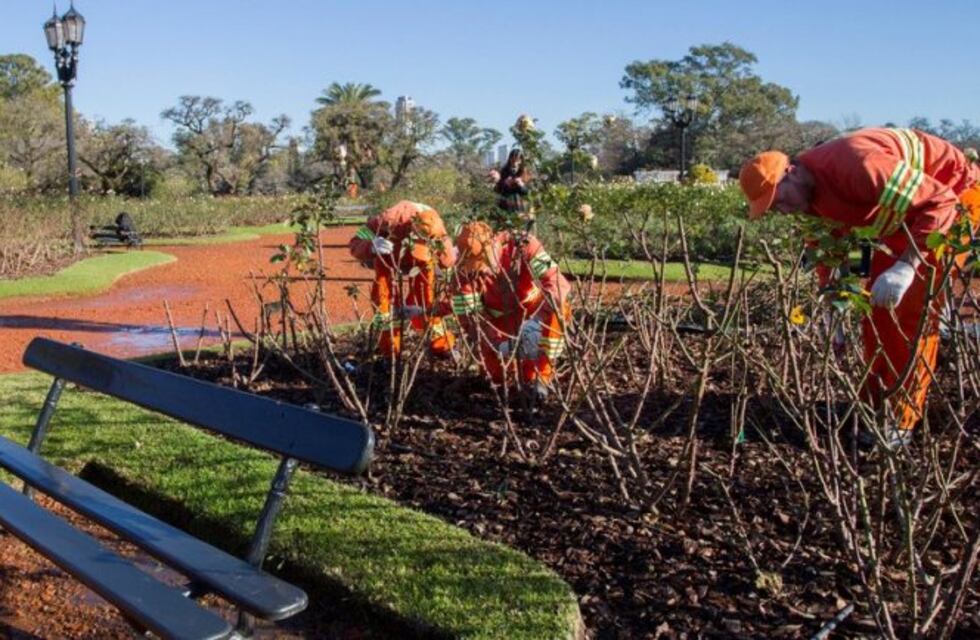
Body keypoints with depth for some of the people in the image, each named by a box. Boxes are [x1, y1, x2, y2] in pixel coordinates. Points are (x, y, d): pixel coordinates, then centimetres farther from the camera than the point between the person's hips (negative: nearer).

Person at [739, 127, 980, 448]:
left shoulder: (856, 166, -37)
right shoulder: (810, 194, -9)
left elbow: (940, 202, -37)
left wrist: (906, 266, -46)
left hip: (953, 196, -8)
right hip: (906, 212, 8)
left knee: (915, 312, -12)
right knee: (877, 305, 5)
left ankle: (901, 422, -4)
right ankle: (875, 406, 16)